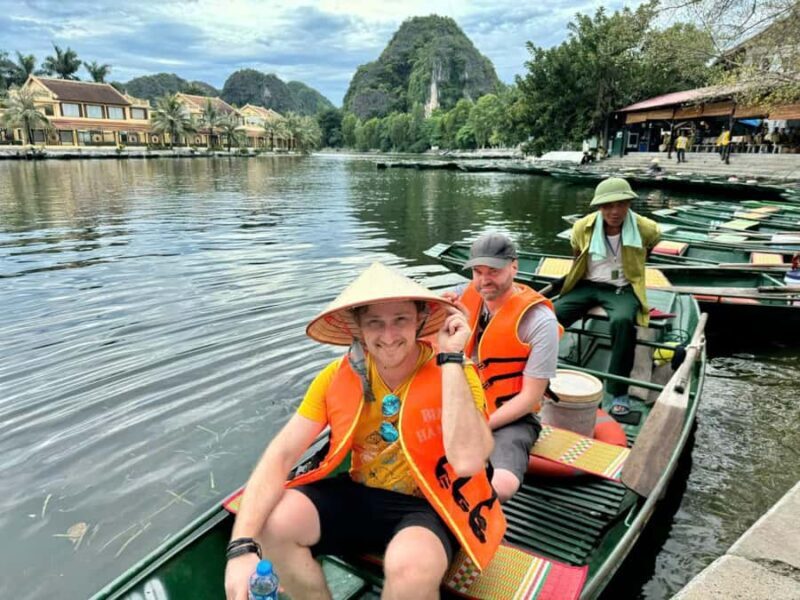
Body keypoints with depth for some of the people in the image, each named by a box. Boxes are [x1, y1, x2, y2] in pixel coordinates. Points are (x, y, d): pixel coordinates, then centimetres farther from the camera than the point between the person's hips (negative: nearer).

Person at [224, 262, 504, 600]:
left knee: (411, 566, -35)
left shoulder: (456, 373, -18)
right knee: (271, 521, -19)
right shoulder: (338, 376, -9)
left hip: (429, 506, -3)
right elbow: (280, 455, -13)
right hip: (360, 495, 4)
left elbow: (468, 461, -34)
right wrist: (243, 546, -27)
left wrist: (451, 359, -32)